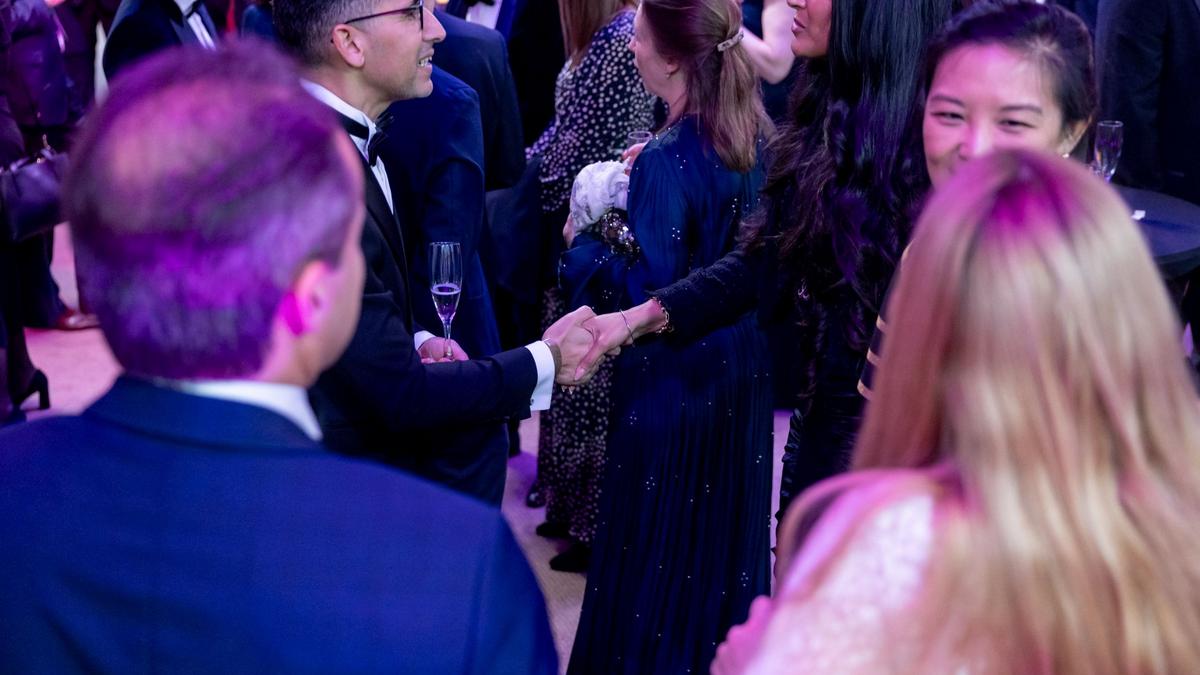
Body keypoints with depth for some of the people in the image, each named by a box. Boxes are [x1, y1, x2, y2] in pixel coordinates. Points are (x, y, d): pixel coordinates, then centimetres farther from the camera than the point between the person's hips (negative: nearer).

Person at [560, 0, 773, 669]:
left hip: (676, 380, -8)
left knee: (660, 552, 8)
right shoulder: (754, 133, -1)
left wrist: (584, 247, -8)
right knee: (726, 535, 22)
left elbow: (651, 293, -24)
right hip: (742, 369, 8)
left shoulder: (668, 160, -23)